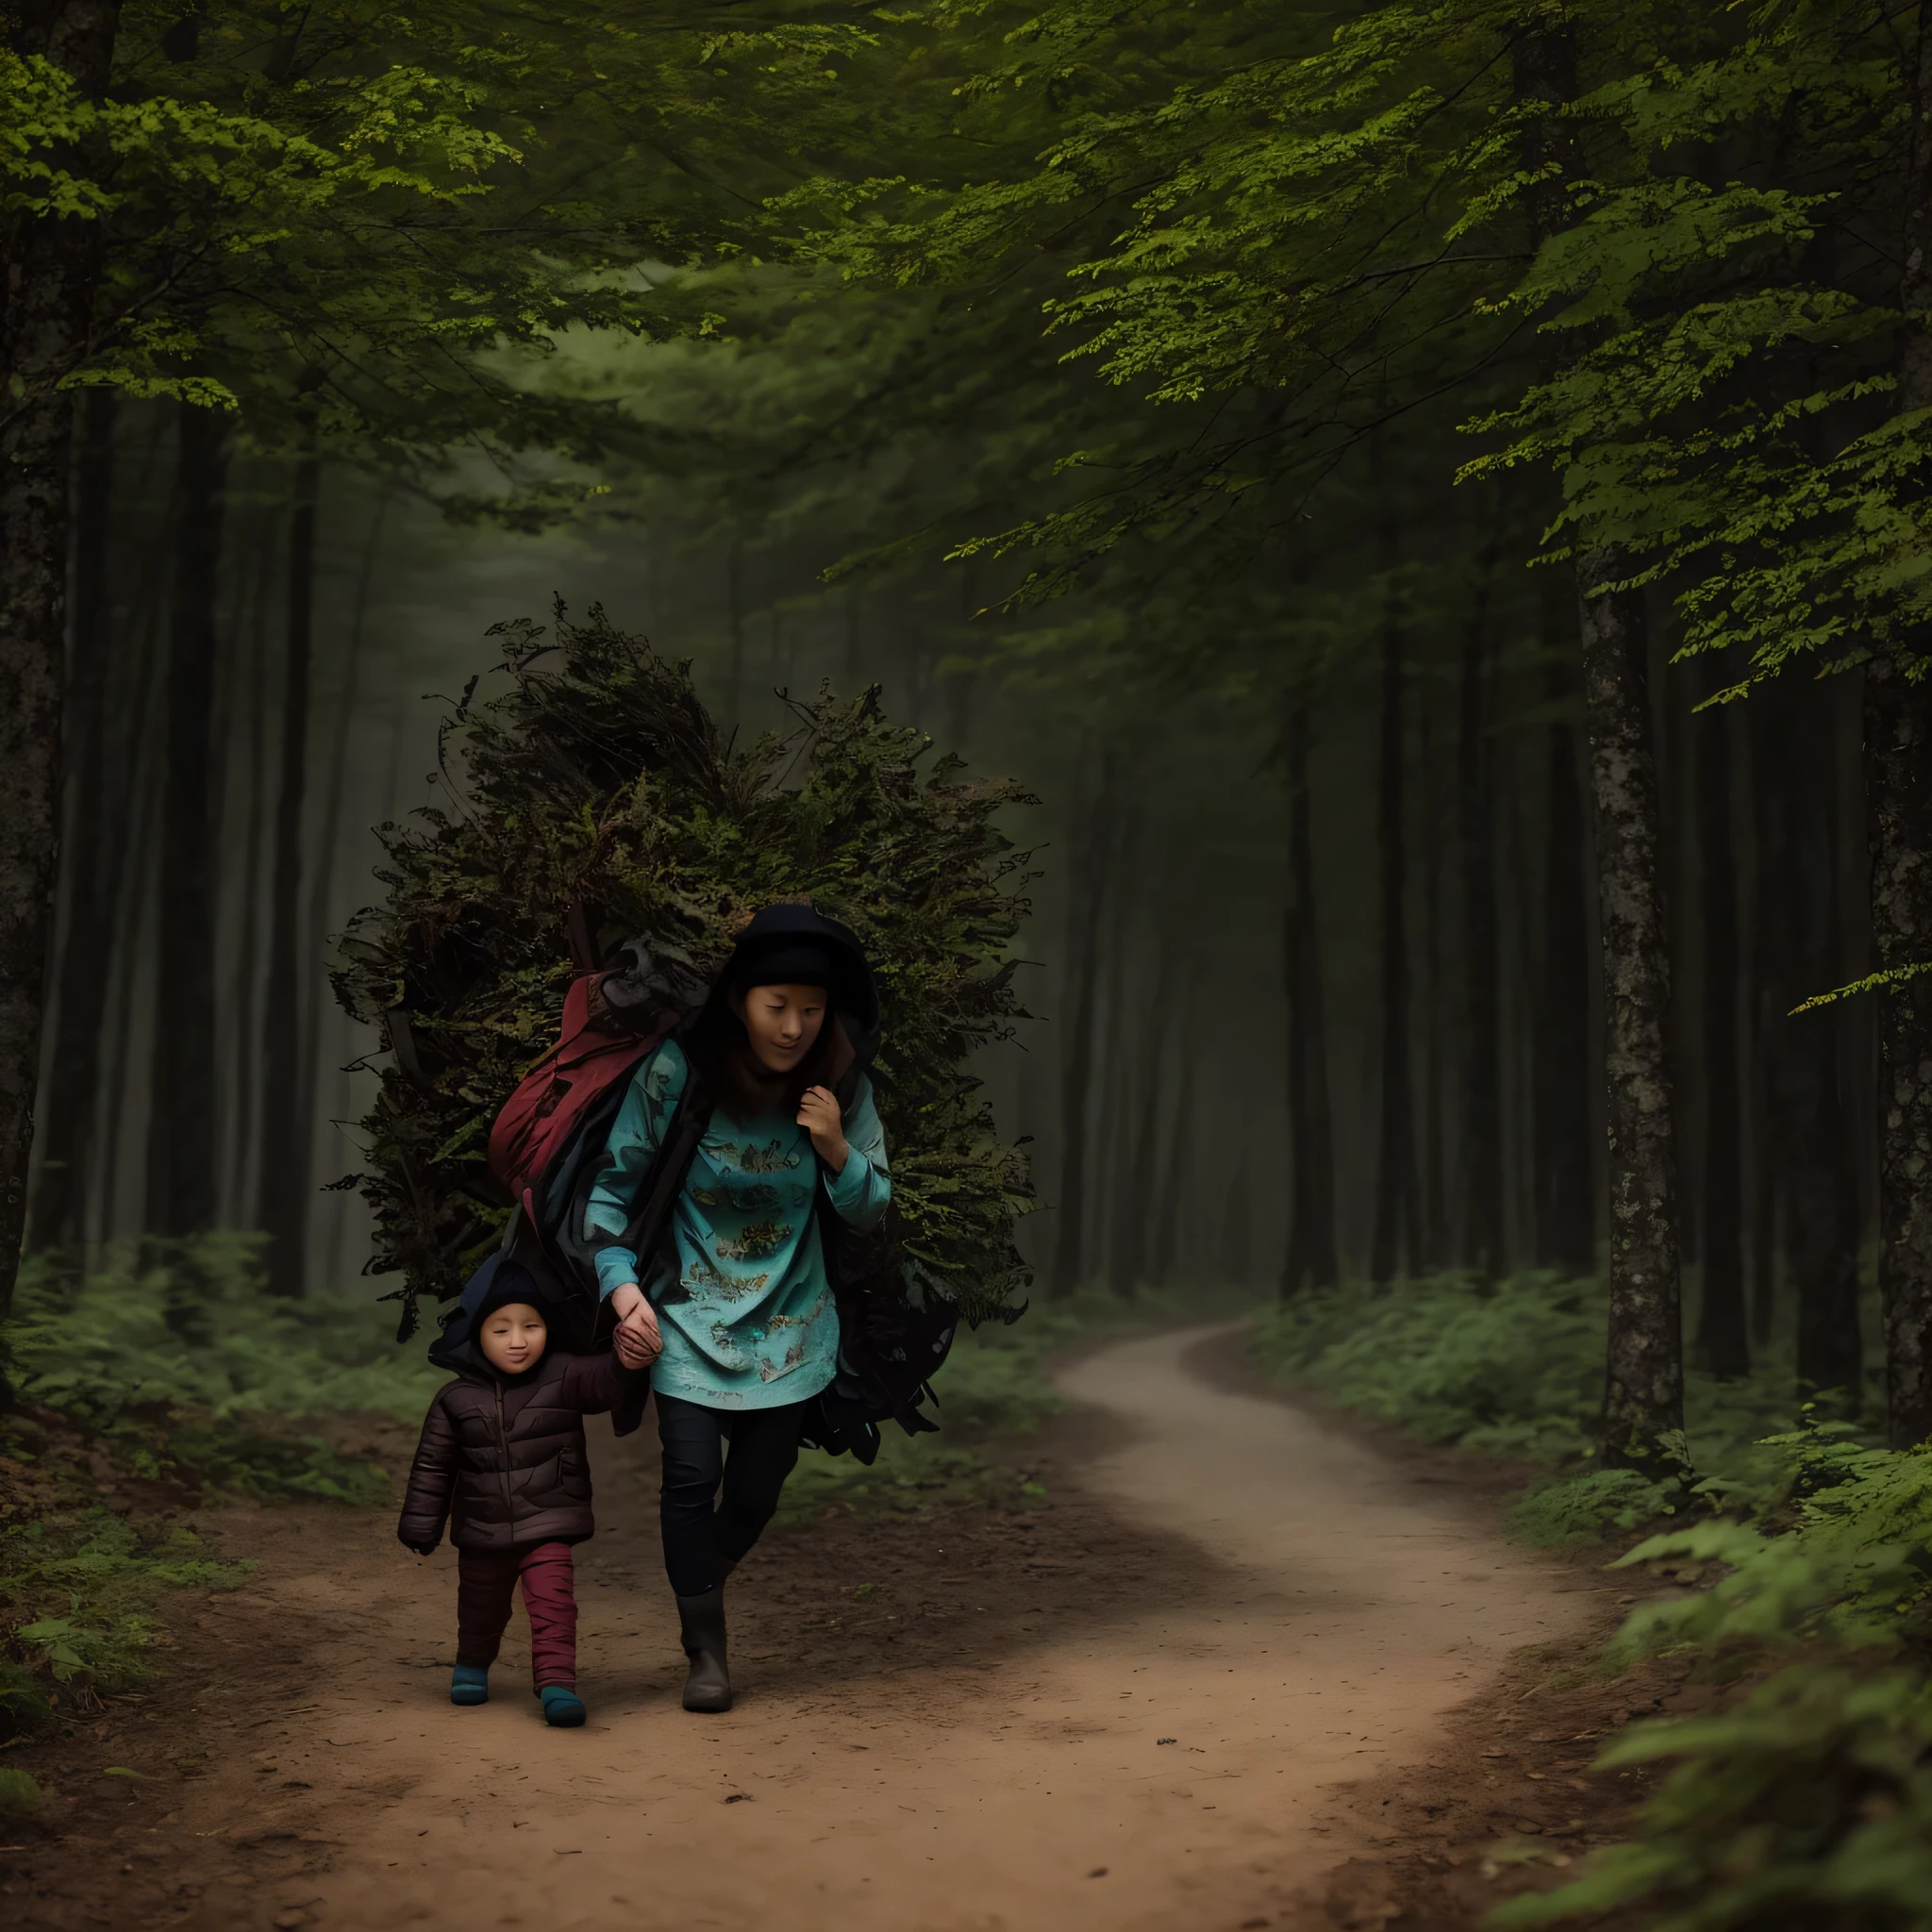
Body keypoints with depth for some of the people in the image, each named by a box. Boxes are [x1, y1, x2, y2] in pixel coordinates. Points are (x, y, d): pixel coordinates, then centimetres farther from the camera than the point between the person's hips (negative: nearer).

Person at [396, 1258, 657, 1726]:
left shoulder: (563, 1379, -11)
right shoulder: (456, 1399, -7)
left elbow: (603, 1380, -29)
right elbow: (432, 1466, 2)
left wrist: (627, 1364, -52)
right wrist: (420, 1527, 5)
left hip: (548, 1524, -2)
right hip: (482, 1530, 2)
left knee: (552, 1599, -18)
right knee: (481, 1605, 20)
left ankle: (556, 1680, -16)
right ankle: (472, 1666, 44)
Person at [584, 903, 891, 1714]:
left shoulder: (842, 1087, -6)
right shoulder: (676, 1072, -14)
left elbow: (870, 1211, 1)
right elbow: (614, 1183, -4)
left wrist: (837, 1150, -19)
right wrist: (621, 1282, -16)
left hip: (789, 1322, 2)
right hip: (689, 1311, -2)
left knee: (756, 1491, 6)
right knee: (693, 1474, -14)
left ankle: (698, 1593, 38)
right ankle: (706, 1649, 6)